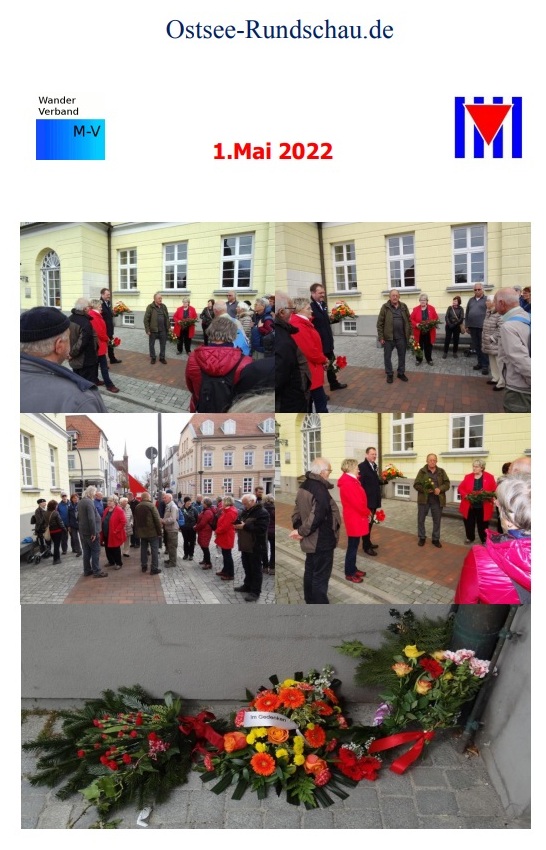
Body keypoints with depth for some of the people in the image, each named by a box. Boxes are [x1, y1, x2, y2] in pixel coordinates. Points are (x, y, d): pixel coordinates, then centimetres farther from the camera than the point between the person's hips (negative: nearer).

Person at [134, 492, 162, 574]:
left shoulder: (137, 507, 8)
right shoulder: (151, 505, -12)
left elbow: (135, 520, 14)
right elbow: (157, 519, -14)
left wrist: (137, 531, 20)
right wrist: (160, 531, -9)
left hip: (141, 532, 6)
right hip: (152, 531, -6)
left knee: (143, 549, 15)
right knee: (154, 550, -1)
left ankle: (144, 566, 20)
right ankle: (154, 568, -2)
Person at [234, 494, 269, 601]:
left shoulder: (262, 513, -15)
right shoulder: (245, 512, 13)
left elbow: (261, 529, -25)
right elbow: (241, 524, 22)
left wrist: (244, 526, -24)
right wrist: (237, 525, -3)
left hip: (255, 547, -8)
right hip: (245, 545, 8)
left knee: (255, 569, -1)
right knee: (247, 567, 18)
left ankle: (255, 592, 3)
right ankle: (247, 586, 31)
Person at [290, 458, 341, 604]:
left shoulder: (304, 486, 6)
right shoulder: (320, 489, -23)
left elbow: (297, 511, 10)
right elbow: (317, 516, -28)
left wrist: (297, 528, 6)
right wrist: (302, 532, -16)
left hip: (310, 540, 9)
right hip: (321, 541, -9)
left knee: (310, 572, 19)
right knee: (321, 577, 0)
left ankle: (310, 602, 32)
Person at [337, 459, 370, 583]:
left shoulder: (351, 481, 11)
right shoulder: (347, 483, -23)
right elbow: (356, 502, -24)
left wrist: (366, 513, 5)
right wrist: (367, 513, -9)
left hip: (356, 518, 10)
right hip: (354, 519, -10)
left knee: (354, 545, 18)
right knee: (352, 546, 0)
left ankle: (353, 569, 29)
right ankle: (349, 573, 10)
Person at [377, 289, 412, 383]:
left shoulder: (403, 306, 5)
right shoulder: (385, 307, -5)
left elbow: (408, 321, 11)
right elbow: (380, 323, -6)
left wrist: (410, 333, 6)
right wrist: (381, 337, -10)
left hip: (401, 337, 3)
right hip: (388, 337, -3)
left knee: (402, 356, 12)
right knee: (387, 356, 6)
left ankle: (401, 373, 26)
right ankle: (389, 374, 20)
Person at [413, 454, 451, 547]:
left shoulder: (441, 472, 5)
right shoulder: (422, 471, 0)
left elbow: (447, 484, 1)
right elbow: (416, 485, -3)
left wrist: (440, 489, -18)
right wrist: (425, 489, -20)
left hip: (437, 500, 1)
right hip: (424, 499, -1)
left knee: (437, 520, 8)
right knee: (421, 519, 6)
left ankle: (436, 539, 21)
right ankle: (422, 538, 22)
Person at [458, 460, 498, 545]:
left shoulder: (489, 477, -3)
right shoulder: (468, 477, 3)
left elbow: (495, 490, -4)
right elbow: (460, 488, 5)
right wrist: (465, 495, -14)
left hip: (483, 507, -2)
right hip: (469, 506, 2)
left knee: (482, 524, 8)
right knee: (469, 523, 12)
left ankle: (484, 540, 25)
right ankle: (470, 538, 31)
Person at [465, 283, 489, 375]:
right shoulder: (471, 300, 13)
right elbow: (467, 313, 15)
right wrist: (467, 325, 11)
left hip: (483, 327, -5)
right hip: (472, 327, 5)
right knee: (476, 346, 11)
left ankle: (485, 365, 1)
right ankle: (480, 362, 21)